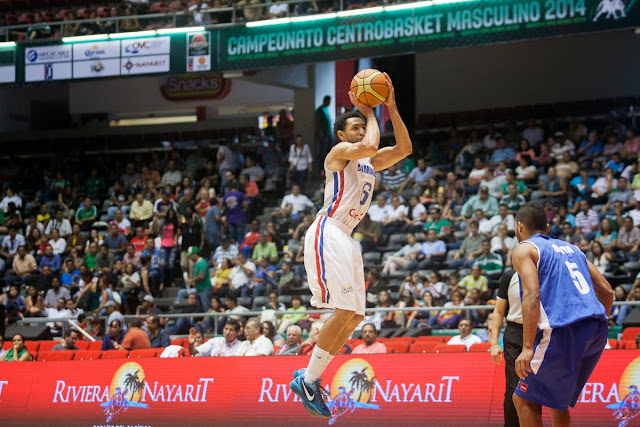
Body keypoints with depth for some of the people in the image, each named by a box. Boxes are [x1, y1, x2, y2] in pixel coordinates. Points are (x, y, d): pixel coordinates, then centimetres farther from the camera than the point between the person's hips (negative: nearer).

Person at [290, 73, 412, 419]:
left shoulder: (370, 162, 20)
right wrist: (369, 112, -8)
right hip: (327, 234, -10)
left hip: (345, 239, 10)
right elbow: (370, 145, -24)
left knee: (355, 315, 7)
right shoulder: (340, 152, -4)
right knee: (345, 310, -17)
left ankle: (310, 378, 12)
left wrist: (391, 107, 6)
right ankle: (308, 380, -11)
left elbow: (404, 148, 9)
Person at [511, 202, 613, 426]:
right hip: (597, 332, 7)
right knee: (557, 399, 23)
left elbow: (532, 296, -11)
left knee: (524, 400, 4)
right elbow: (607, 291, 22)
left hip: (564, 332, -7)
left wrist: (527, 348, -17)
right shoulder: (571, 248, 27)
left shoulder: (524, 250, 5)